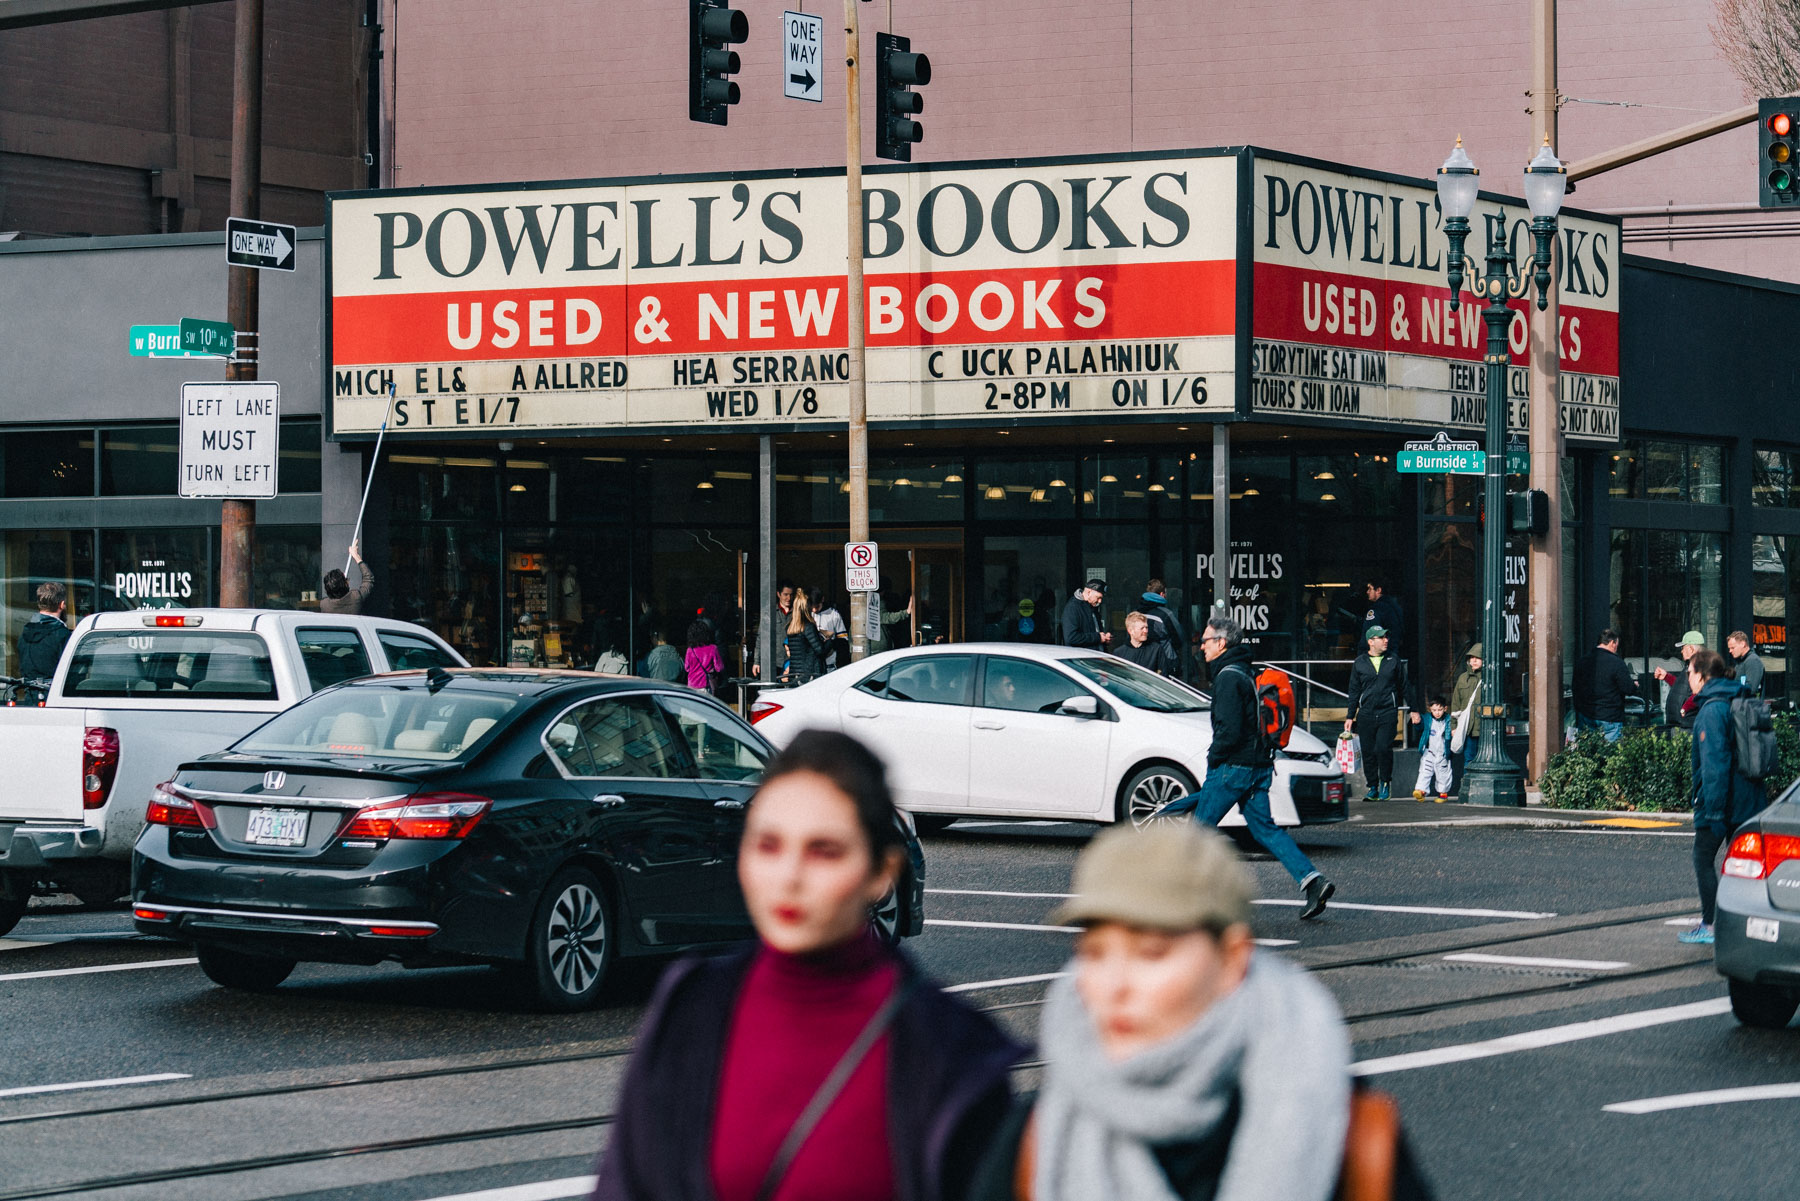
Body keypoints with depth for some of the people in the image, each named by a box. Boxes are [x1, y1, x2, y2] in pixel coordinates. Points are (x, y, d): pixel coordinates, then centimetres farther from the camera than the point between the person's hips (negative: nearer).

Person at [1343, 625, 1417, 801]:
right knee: (1368, 752, 1)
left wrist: (1414, 710, 14)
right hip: (1366, 714, 1)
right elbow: (1353, 692, 13)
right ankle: (1373, 788, 13)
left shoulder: (1394, 660, 9)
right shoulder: (1360, 663, 8)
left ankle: (1385, 783, 1)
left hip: (1388, 712, -1)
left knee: (1383, 748, -17)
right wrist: (1349, 716, 8)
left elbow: (1404, 686, 15)